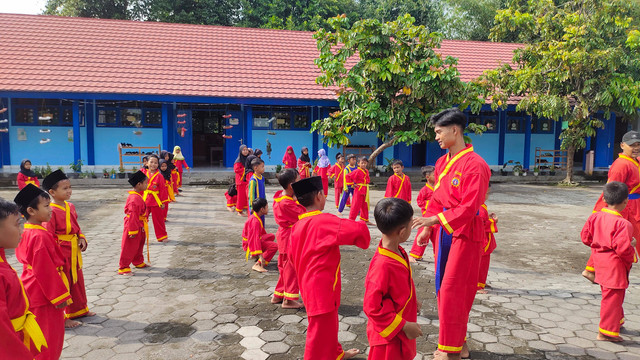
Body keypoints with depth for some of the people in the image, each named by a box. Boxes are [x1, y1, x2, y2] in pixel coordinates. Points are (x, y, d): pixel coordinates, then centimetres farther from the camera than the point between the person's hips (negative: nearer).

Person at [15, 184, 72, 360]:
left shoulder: (26, 232, 3)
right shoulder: (40, 237, -26)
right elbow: (46, 271, -25)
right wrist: (60, 296, -17)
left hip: (33, 291, 10)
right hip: (45, 295, -10)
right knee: (50, 337, 4)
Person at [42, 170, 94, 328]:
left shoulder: (70, 206, 6)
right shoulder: (51, 211, -20)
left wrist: (81, 238, 1)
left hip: (74, 252, 8)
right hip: (60, 253, -8)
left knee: (77, 281, 20)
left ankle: (79, 310, 37)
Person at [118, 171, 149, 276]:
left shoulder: (139, 195, 7)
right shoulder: (135, 198, -26)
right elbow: (133, 216, -26)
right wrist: (133, 231, -24)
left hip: (140, 227, 10)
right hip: (134, 227, -10)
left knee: (139, 246, 23)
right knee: (129, 248, -1)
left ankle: (138, 262, 40)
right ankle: (123, 268, 8)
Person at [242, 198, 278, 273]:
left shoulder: (255, 216, 7)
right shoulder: (255, 221, -26)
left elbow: (262, 231, 21)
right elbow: (255, 238, -32)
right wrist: (260, 255, -36)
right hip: (250, 245, -10)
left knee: (271, 236, 19)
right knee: (274, 246, -20)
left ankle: (256, 256, 11)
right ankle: (257, 265, -24)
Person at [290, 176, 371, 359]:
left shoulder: (298, 225, 3)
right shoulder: (325, 221, -21)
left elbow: (292, 255, 14)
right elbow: (358, 229, -28)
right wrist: (364, 241, -6)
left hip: (309, 283, 10)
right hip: (322, 286, -10)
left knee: (329, 324, 29)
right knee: (320, 331, 4)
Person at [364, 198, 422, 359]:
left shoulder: (398, 252, -3)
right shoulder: (383, 265, -31)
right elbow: (372, 307, -26)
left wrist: (411, 301, 14)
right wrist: (404, 326, -22)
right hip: (390, 335, -9)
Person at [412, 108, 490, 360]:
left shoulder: (475, 165, -17)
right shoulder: (442, 162, 8)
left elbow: (469, 208, -21)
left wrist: (434, 219, -27)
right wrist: (427, 229, 6)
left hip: (465, 233, -8)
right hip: (443, 231, 8)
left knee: (453, 291, -3)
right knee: (443, 288, 13)